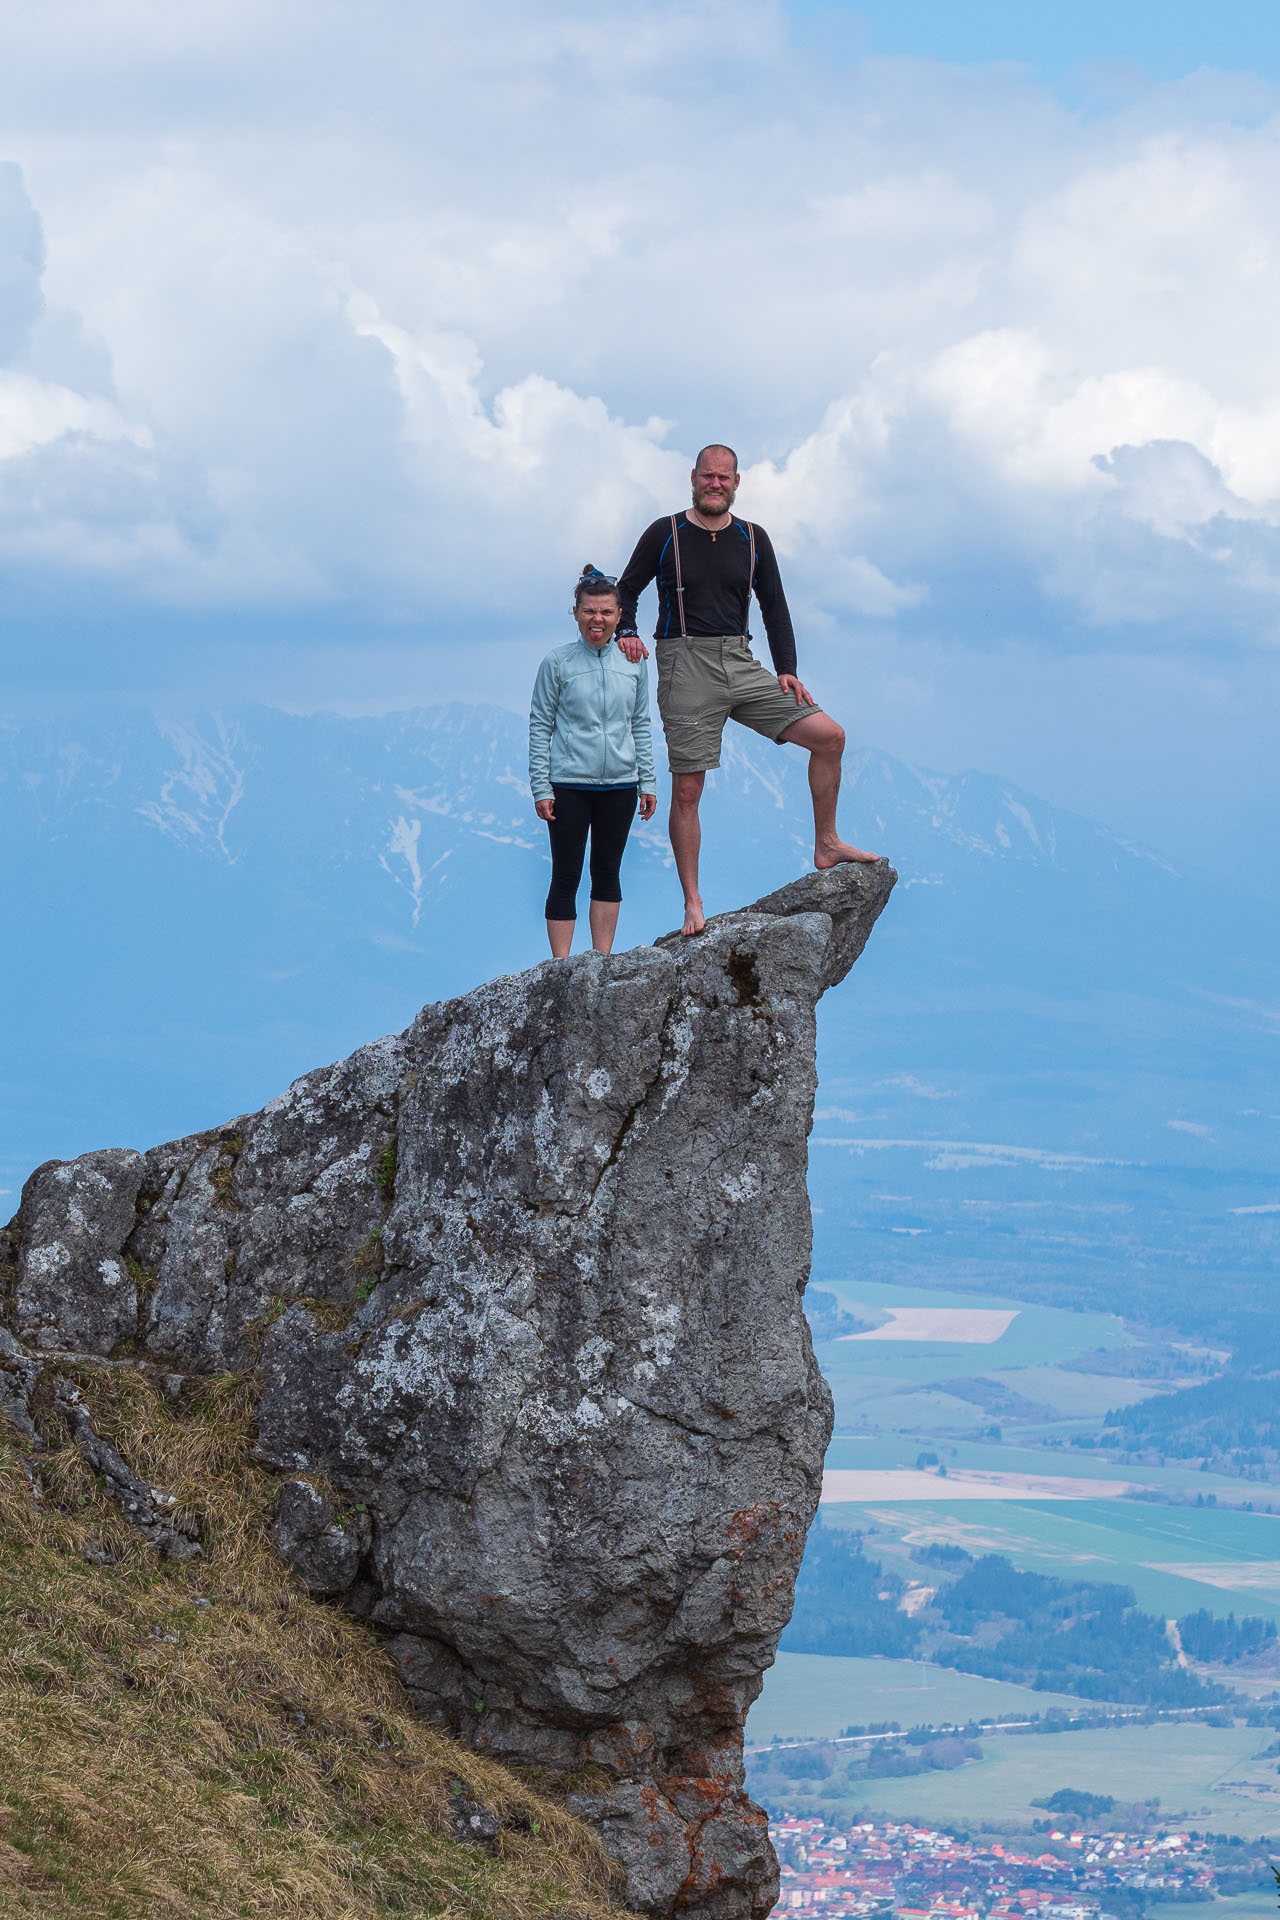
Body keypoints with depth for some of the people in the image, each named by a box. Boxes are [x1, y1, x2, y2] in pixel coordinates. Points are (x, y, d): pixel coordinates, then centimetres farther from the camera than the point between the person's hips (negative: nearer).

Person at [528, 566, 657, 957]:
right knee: (566, 877, -1)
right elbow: (540, 726, -2)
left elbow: (641, 724, 12)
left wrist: (648, 782, 10)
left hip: (620, 785, 3)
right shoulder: (557, 663, -4)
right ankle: (561, 966, 1)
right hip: (569, 785, -3)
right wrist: (541, 788, -6)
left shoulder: (634, 662, 5)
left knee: (607, 872, 10)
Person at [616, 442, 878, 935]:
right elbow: (626, 591, 10)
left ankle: (826, 845, 9)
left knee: (829, 735, -6)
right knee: (686, 790, -5)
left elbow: (774, 607, 14)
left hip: (741, 667, 4)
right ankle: (692, 904, 2)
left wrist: (786, 670, 3)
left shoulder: (753, 540, 11)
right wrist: (626, 632, -11)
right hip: (685, 668, -4)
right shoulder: (664, 535, 2)